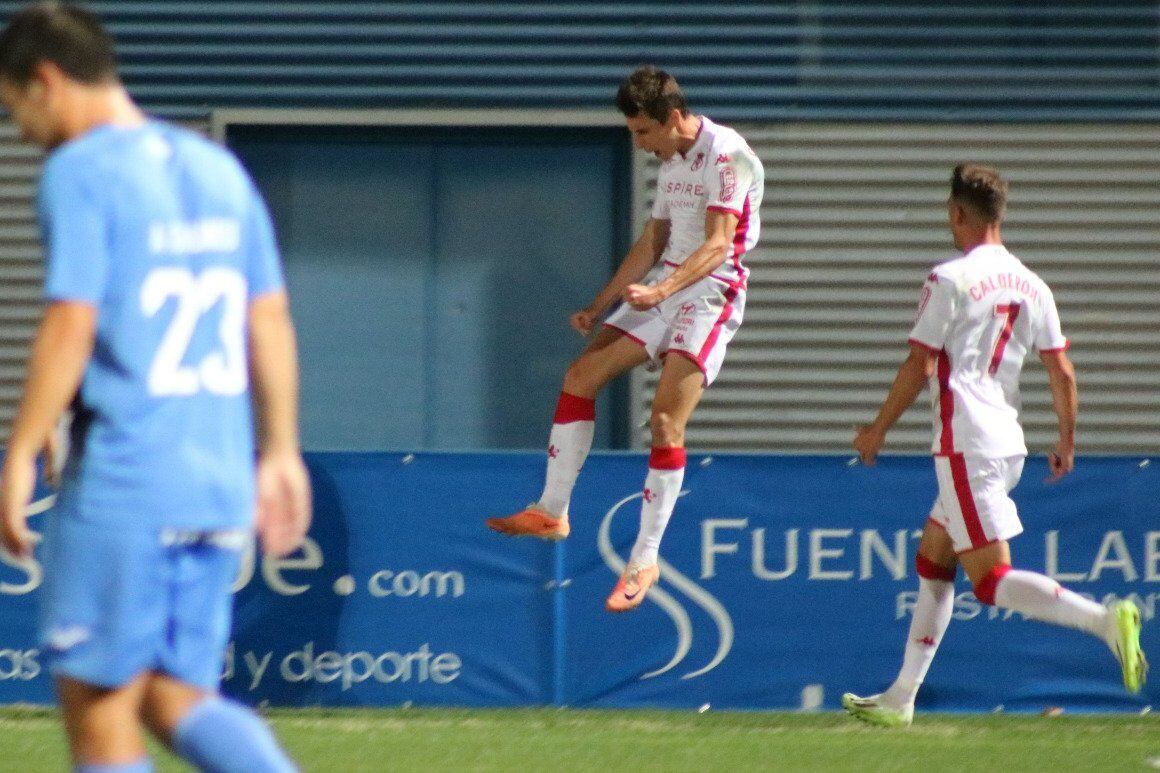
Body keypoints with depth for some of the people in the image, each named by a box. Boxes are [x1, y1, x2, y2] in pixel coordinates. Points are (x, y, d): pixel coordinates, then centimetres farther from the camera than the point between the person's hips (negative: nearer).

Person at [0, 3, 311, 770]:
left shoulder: (79, 172, -8)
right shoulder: (219, 169, 14)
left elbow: (71, 326, -15)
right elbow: (271, 321, 15)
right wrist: (280, 454, 20)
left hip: (122, 477, -7)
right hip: (221, 482, 7)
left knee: (98, 699, 1)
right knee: (173, 695, 10)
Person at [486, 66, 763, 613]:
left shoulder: (728, 157, -15)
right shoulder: (671, 162, 13)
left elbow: (718, 245, -24)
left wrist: (662, 290, -37)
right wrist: (599, 306, 20)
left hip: (711, 291, -9)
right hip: (663, 288, 9)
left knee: (666, 420, -17)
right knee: (581, 375, 3)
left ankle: (645, 561, -12)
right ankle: (552, 512, 11)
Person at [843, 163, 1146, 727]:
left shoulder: (950, 280, -10)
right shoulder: (1031, 286, 9)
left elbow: (918, 367, -10)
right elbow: (1061, 370, 8)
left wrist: (878, 429, 2)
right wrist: (1067, 443, 20)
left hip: (965, 445, -8)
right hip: (1007, 443, 8)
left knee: (991, 579, -10)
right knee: (931, 562, 17)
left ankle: (1104, 620, -29)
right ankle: (901, 698, 18)